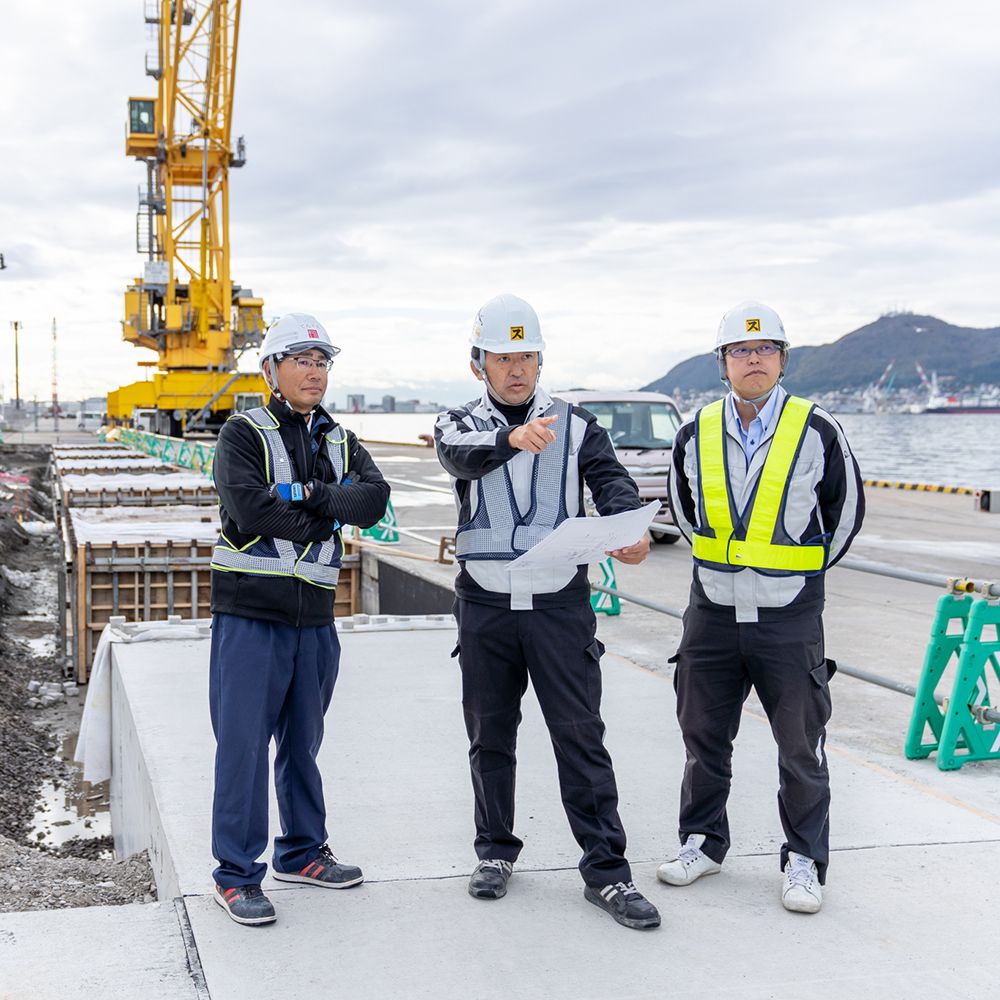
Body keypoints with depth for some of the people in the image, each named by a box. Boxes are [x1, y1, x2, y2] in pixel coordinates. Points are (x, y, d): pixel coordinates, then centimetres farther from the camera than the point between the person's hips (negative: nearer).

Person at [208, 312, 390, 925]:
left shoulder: (341, 443, 14)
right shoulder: (244, 433, -3)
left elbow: (374, 499, -4)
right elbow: (250, 508, -18)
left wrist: (319, 498, -17)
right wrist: (321, 521, -8)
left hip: (315, 613, 6)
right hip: (251, 610, -5)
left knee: (303, 740, 17)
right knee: (244, 743, -3)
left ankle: (302, 852, 31)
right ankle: (237, 875, 6)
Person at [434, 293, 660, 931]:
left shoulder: (575, 425, 5)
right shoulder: (461, 425, 4)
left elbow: (611, 481, -10)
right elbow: (463, 455, -20)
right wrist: (512, 438, -43)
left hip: (561, 603, -1)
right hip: (485, 607, 1)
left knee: (581, 736, -2)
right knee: (491, 738, 12)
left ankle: (606, 870, 3)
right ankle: (497, 852, 28)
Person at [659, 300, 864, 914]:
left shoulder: (817, 431, -6)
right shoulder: (697, 436, 2)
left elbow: (846, 511, 6)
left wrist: (801, 570, 9)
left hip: (789, 617, -3)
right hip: (712, 611, 3)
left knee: (800, 745, 5)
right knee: (704, 736, 12)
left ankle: (806, 859, 20)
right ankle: (704, 841, 29)